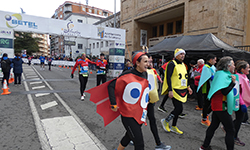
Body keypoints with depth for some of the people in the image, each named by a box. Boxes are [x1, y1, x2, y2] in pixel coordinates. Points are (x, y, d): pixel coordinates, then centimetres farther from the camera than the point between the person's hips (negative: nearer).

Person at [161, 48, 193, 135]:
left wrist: (188, 87, 16)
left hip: (182, 91, 9)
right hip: (175, 90, -9)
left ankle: (173, 127, 27)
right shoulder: (172, 64, -12)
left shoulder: (183, 65, 16)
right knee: (179, 109, -10)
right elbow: (168, 77, -18)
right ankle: (165, 121, 12)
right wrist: (170, 90, -23)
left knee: (178, 109, 13)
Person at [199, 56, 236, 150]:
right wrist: (233, 82, -16)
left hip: (217, 105, 10)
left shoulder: (220, 74, 13)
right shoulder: (223, 75, -17)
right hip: (222, 106, -10)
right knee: (230, 130, 0)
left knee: (214, 126, 17)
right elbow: (225, 92, -24)